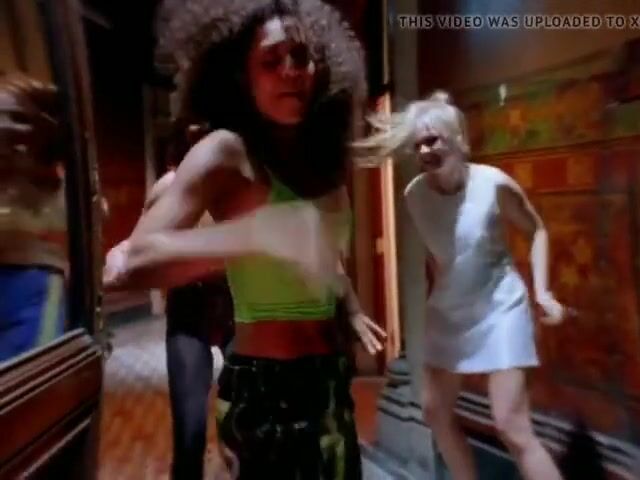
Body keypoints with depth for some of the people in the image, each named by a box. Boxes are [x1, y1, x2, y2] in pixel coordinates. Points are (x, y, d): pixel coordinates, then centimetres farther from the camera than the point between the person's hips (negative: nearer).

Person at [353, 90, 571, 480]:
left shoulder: (494, 184, -20)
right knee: (436, 411, 16)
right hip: (447, 312, 6)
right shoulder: (414, 194, -9)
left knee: (512, 425, -8)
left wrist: (542, 290, -13)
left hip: (500, 308, -5)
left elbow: (537, 230, -5)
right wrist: (443, 288, 6)